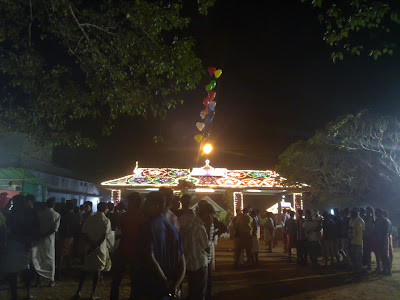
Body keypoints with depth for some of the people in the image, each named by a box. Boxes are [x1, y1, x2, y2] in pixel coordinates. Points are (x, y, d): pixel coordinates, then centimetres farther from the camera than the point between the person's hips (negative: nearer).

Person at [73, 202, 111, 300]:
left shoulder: (89, 219, 2)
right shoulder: (106, 220, -6)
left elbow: (85, 233, -6)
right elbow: (104, 236, -15)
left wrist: (91, 245, -10)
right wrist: (96, 246, -13)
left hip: (89, 247, 2)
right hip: (100, 248, -2)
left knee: (85, 269, 13)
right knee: (97, 270, 7)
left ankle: (78, 292, 12)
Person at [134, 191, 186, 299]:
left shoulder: (147, 227, -14)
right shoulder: (173, 229, 6)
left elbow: (150, 259, -23)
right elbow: (182, 264, 3)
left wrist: (165, 282, -14)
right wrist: (174, 286, -4)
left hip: (147, 290, -6)